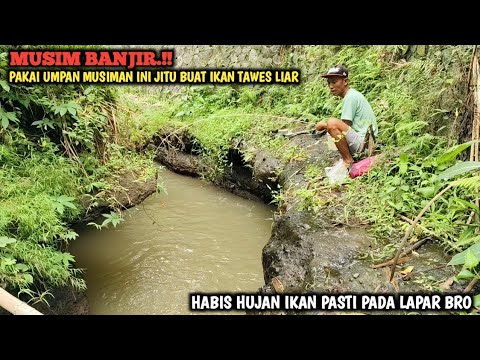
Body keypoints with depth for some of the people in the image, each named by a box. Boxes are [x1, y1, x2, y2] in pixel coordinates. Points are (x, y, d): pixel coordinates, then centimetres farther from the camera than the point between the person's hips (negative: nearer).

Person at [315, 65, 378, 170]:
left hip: (363, 143, -11)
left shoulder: (350, 97, -13)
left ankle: (348, 161, -15)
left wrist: (324, 125, -5)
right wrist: (326, 124, 3)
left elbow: (345, 126, -17)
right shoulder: (353, 94, 16)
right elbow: (346, 126, 14)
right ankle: (348, 158, 12)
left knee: (332, 123, -25)